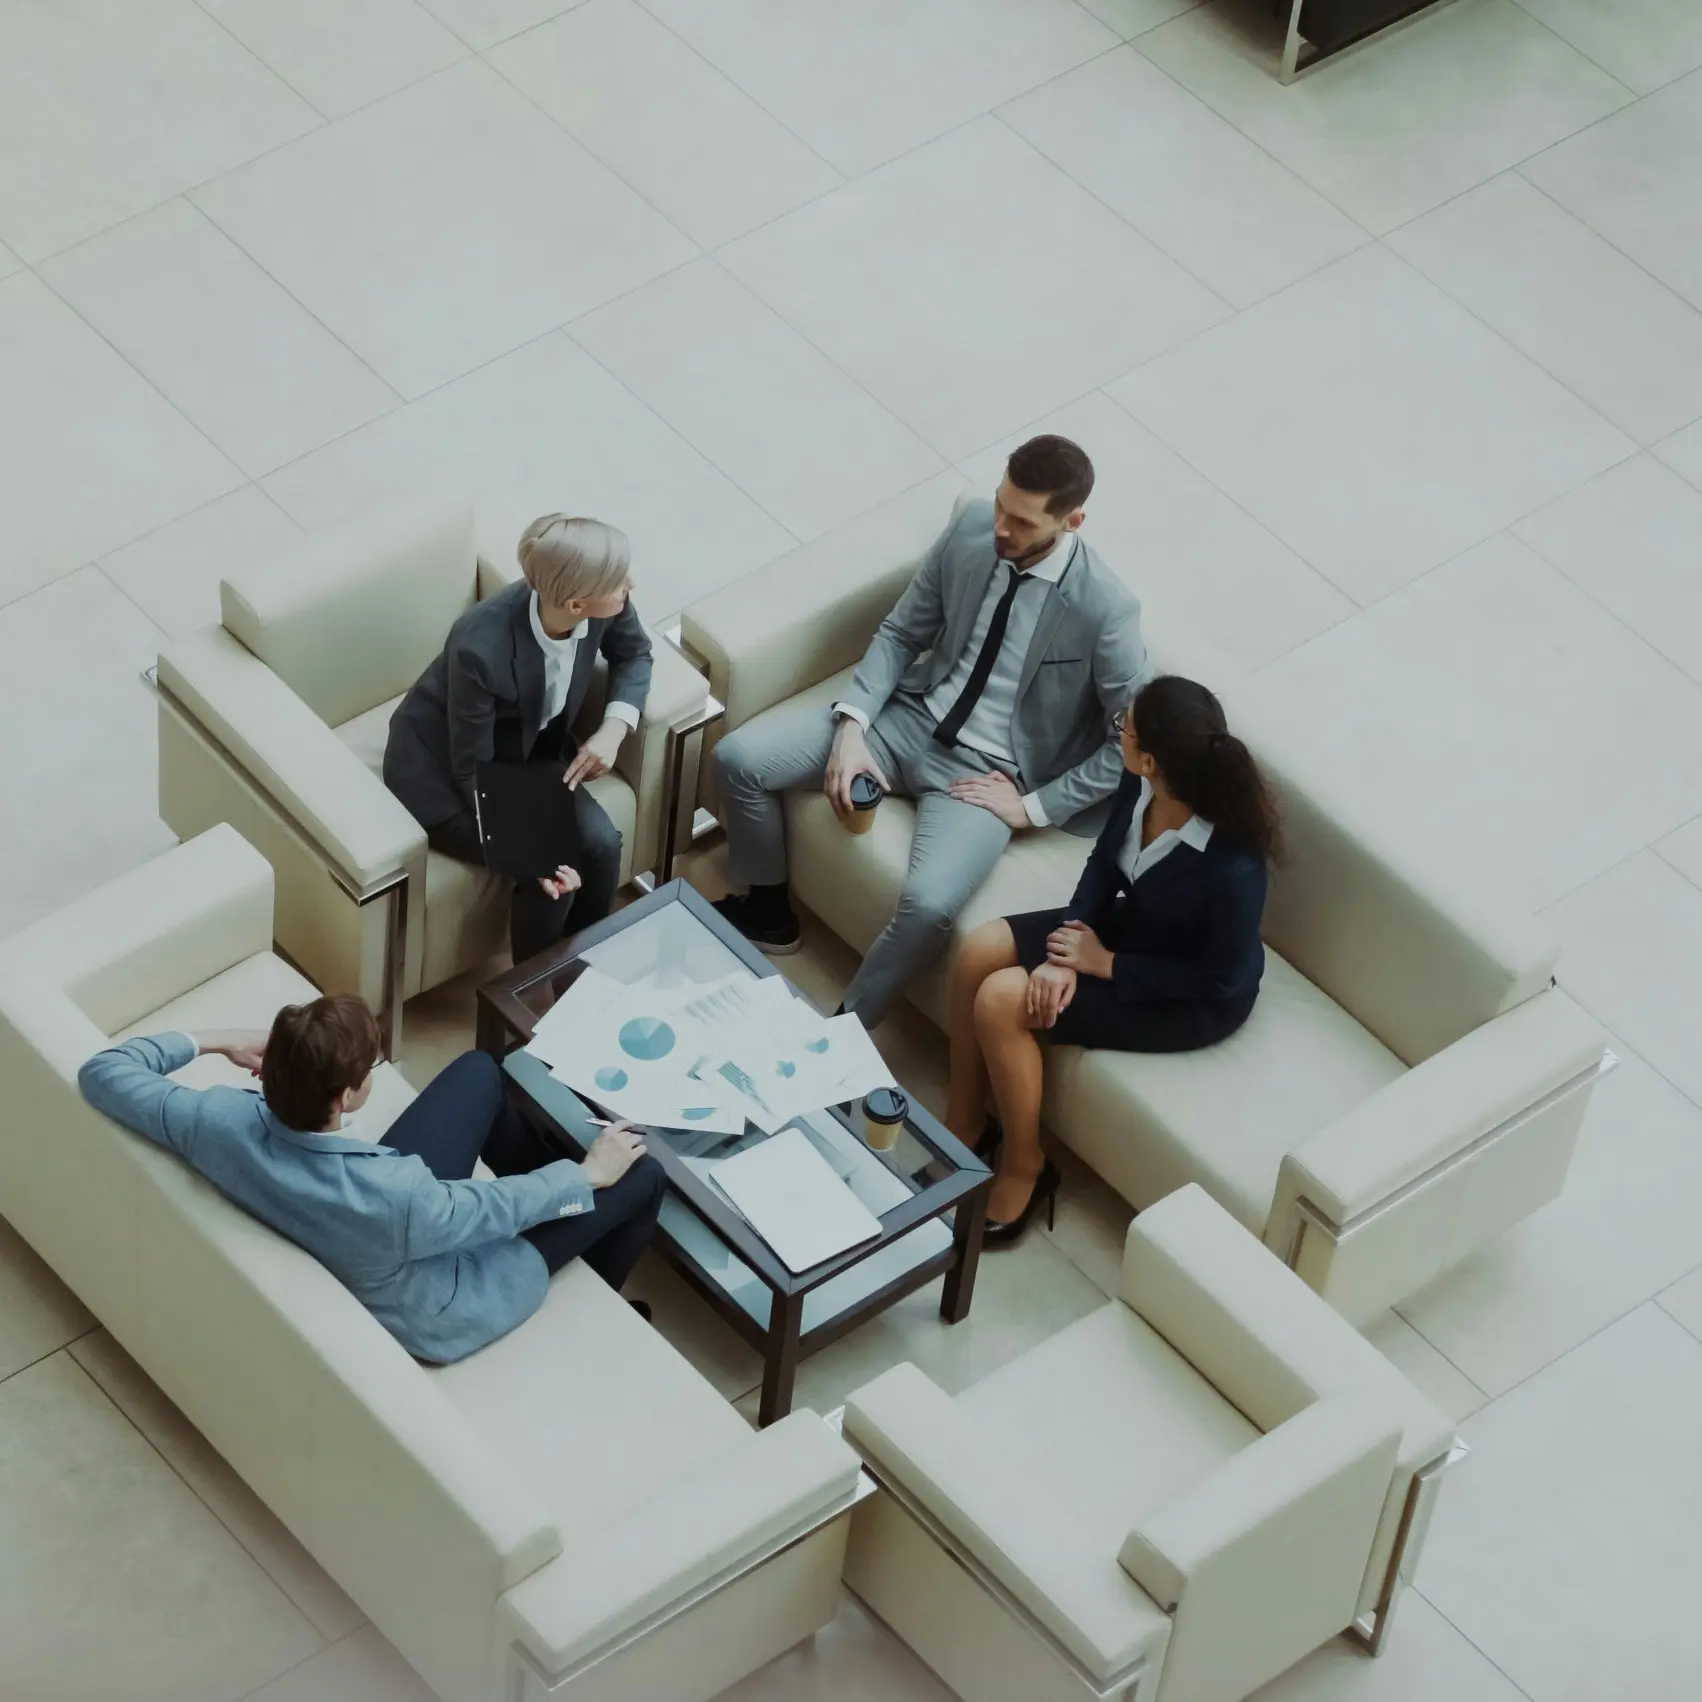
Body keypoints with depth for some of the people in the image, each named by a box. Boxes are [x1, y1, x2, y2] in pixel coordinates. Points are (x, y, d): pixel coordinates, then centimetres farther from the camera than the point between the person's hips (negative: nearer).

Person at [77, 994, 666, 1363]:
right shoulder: (397, 1200, -45)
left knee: (480, 1069, 18)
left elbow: (102, 1072, -17)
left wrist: (215, 1042, -8)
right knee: (640, 1175, 8)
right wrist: (585, 1175, -6)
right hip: (433, 1312, -5)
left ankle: (551, 1182, 48)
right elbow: (500, 1206, -24)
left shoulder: (222, 1121, -33)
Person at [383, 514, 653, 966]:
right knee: (551, 878, -19)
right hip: (442, 770, -6)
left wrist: (614, 729, -15)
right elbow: (473, 772, -26)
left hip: (529, 751, 6)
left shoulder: (602, 608, -23)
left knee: (601, 844, -14)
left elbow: (634, 654, 2)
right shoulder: (482, 649, -39)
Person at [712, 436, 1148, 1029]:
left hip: (984, 770, -5)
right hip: (911, 716, 5)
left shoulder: (1104, 609, -21)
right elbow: (900, 632, 4)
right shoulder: (971, 527, -7)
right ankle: (766, 910, 17)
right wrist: (852, 726, -10)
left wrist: (1034, 806, -14)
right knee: (739, 757, -8)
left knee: (929, 903, -32)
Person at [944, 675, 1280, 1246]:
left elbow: (1221, 980, -26)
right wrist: (1066, 954, -15)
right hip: (1128, 924, 7)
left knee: (1003, 1001, -17)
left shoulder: (1233, 867, -39)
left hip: (1193, 1001, -7)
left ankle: (1023, 1170, 5)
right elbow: (1104, 862, -1)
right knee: (979, 952, -3)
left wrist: (1104, 964, -20)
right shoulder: (1143, 785, -19)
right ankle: (963, 1126, 17)